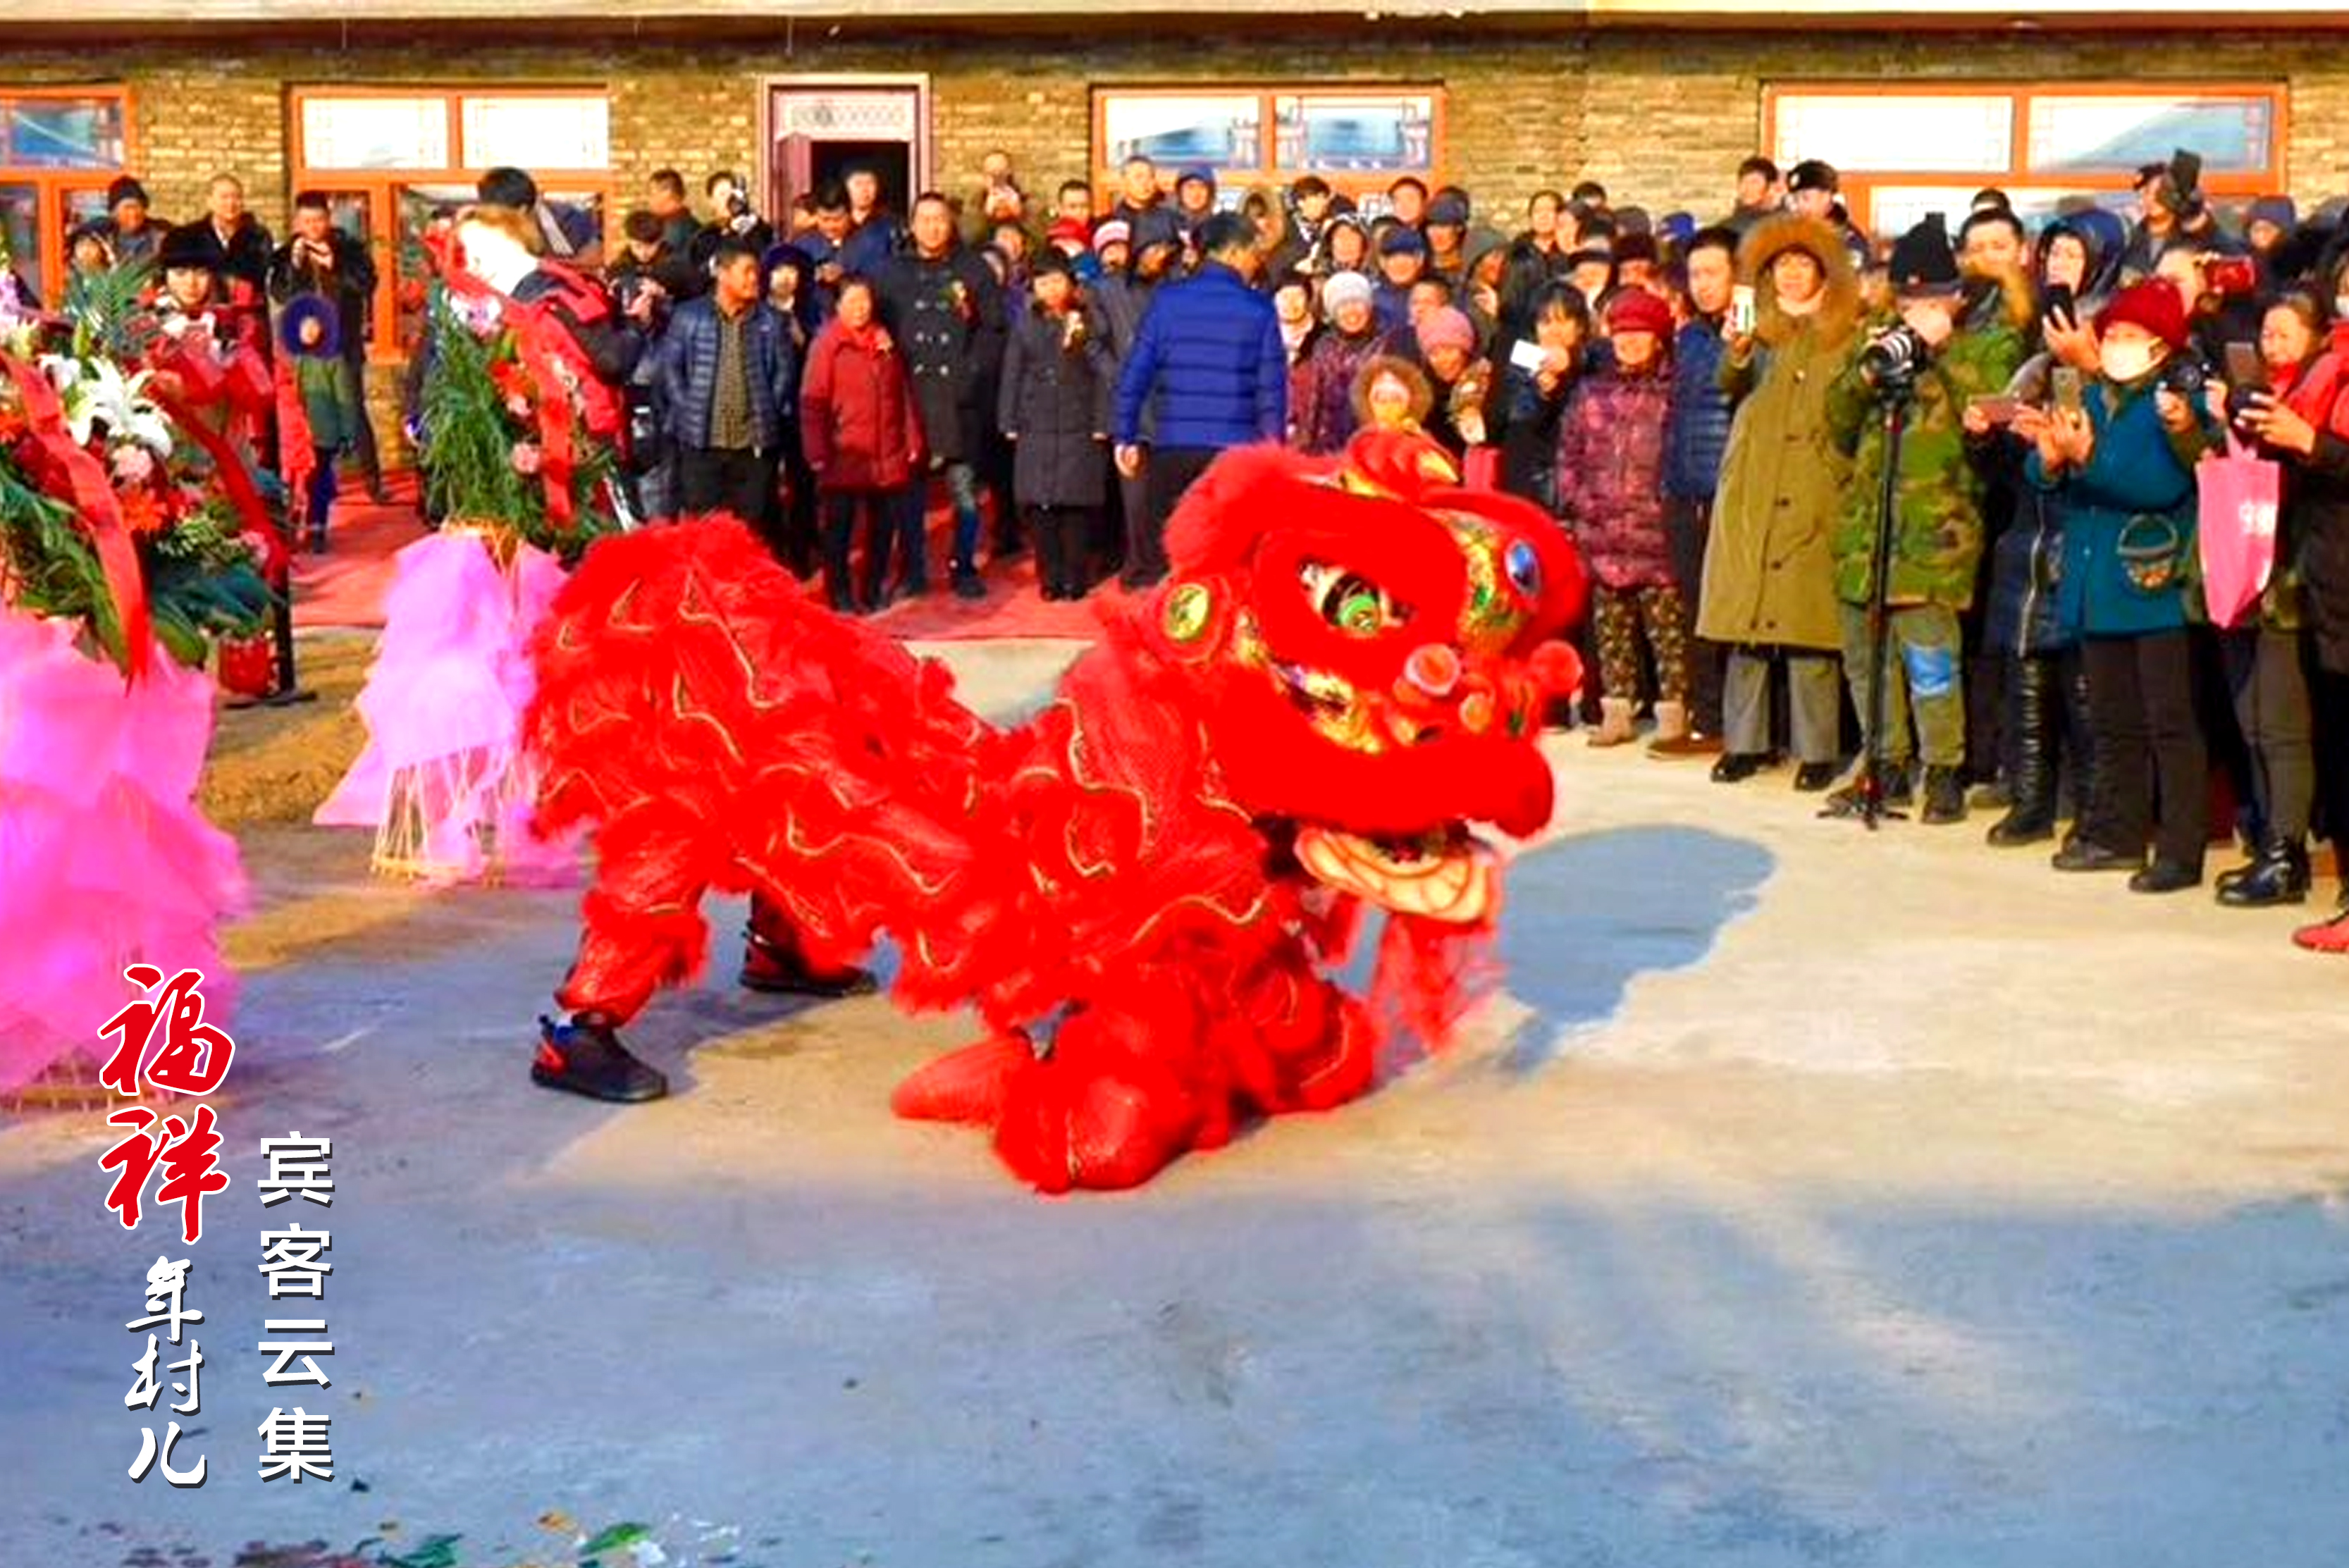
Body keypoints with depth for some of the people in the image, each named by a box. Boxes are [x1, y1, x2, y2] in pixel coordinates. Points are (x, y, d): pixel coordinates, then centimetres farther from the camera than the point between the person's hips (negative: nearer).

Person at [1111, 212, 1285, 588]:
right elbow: (1272, 386, -3)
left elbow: (1136, 373, 0)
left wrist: (1125, 437, 5)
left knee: (1150, 554, 10)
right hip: (1236, 446, -1)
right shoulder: (1259, 309, -1)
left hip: (1172, 447, 1)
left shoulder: (1168, 300, 3)